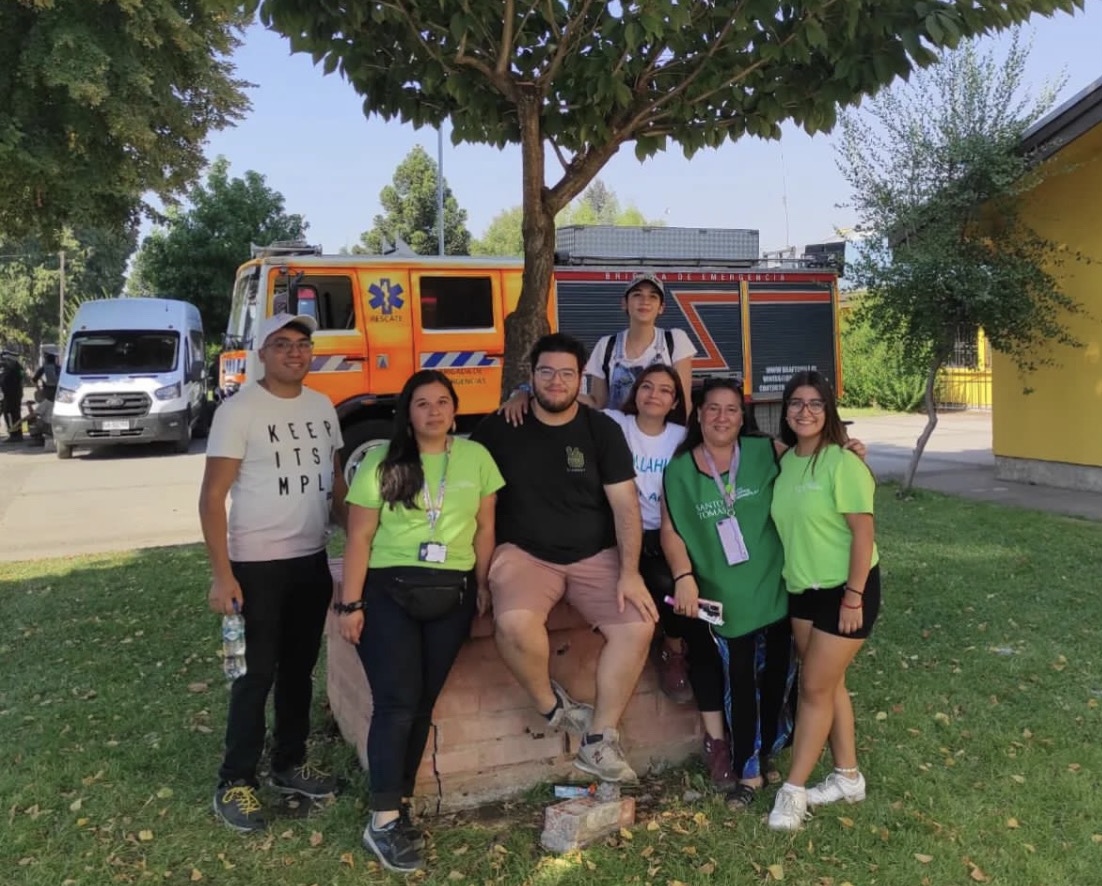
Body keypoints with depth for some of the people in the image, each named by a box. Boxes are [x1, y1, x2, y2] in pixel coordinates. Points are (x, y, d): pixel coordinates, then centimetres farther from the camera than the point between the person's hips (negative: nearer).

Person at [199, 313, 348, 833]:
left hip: (312, 560, 6)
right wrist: (222, 574, -19)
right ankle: (234, 783, 17)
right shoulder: (240, 411, -11)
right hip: (257, 564, -6)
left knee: (299, 668, 16)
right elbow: (212, 497, -13)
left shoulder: (322, 407, 7)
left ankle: (289, 765, 32)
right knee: (257, 674, 1)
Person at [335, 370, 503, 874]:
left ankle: (396, 806, 19)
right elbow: (359, 538, -3)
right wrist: (350, 605, -7)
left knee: (423, 702, 7)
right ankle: (384, 820, -1)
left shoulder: (476, 458, 5)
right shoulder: (381, 462, -3)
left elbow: (485, 528, 10)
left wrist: (482, 586, 6)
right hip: (389, 591, -3)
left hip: (452, 594, 3)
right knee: (397, 702, -8)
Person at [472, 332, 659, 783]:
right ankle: (550, 704, -1)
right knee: (514, 622, -32)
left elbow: (625, 504, -2)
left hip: (594, 556, 2)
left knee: (637, 626, -19)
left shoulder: (602, 430, 1)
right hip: (524, 554, -2)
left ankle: (599, 740, -2)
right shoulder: (498, 429, 0)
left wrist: (630, 572, -13)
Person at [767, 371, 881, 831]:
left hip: (845, 589, -7)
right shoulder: (785, 461, 4)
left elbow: (863, 533, -18)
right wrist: (791, 577, 10)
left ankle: (793, 790, 11)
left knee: (815, 688, -1)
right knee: (829, 684, 15)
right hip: (802, 589, 7)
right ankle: (847, 777, 31)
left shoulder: (842, 463, -17)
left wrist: (853, 596, -19)